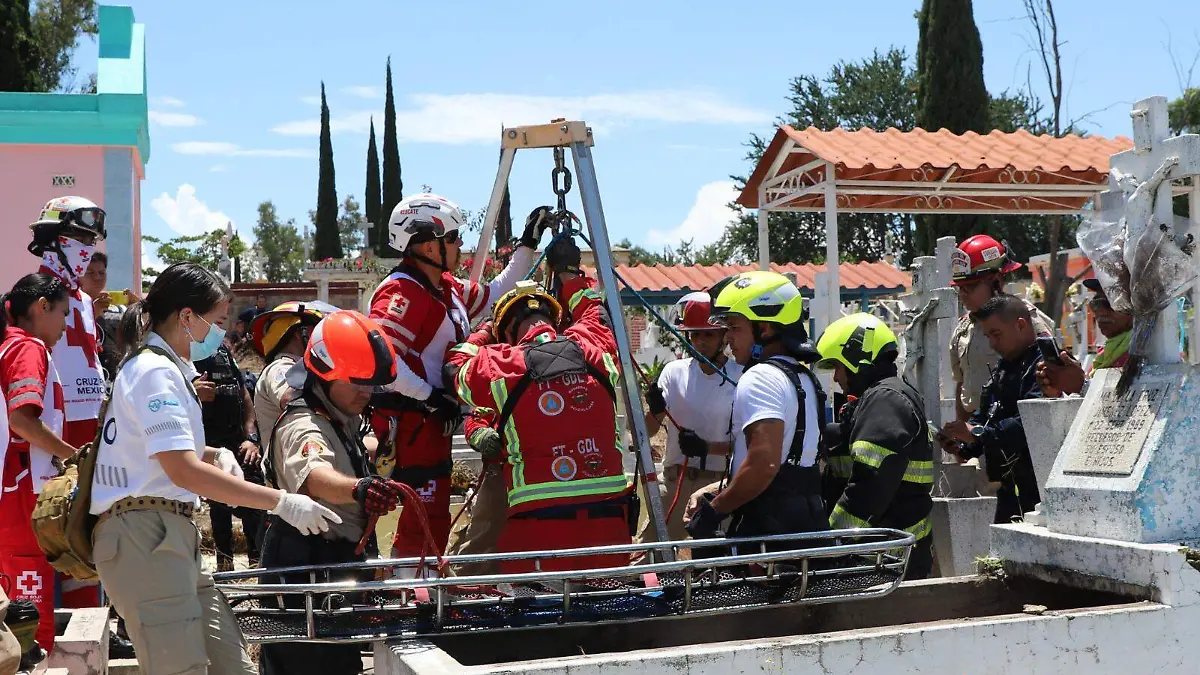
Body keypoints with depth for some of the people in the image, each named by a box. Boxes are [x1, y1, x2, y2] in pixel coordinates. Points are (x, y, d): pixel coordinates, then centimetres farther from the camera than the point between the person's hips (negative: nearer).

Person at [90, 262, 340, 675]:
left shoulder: (154, 366, 20)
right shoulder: (157, 372, -12)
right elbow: (184, 471, -22)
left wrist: (215, 456, 14)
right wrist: (281, 502, -21)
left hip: (171, 536, 10)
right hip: (145, 536, -10)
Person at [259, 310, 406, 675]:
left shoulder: (341, 420, 10)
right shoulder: (304, 427, -24)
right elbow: (313, 476, -48)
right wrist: (358, 488, -65)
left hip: (332, 562, 10)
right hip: (308, 567, -10)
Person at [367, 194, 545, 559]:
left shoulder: (447, 288, 13)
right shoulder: (403, 291, -18)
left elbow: (494, 294, 28)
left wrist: (527, 245, 23)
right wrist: (432, 398, -23)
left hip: (433, 423, 10)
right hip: (410, 426, -10)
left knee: (429, 521, 18)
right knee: (426, 524, -10)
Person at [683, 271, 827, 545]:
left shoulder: (761, 378, -14)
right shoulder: (803, 378, 18)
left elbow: (764, 463, -26)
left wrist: (714, 511, -14)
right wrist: (715, 490, 18)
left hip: (766, 528, -10)